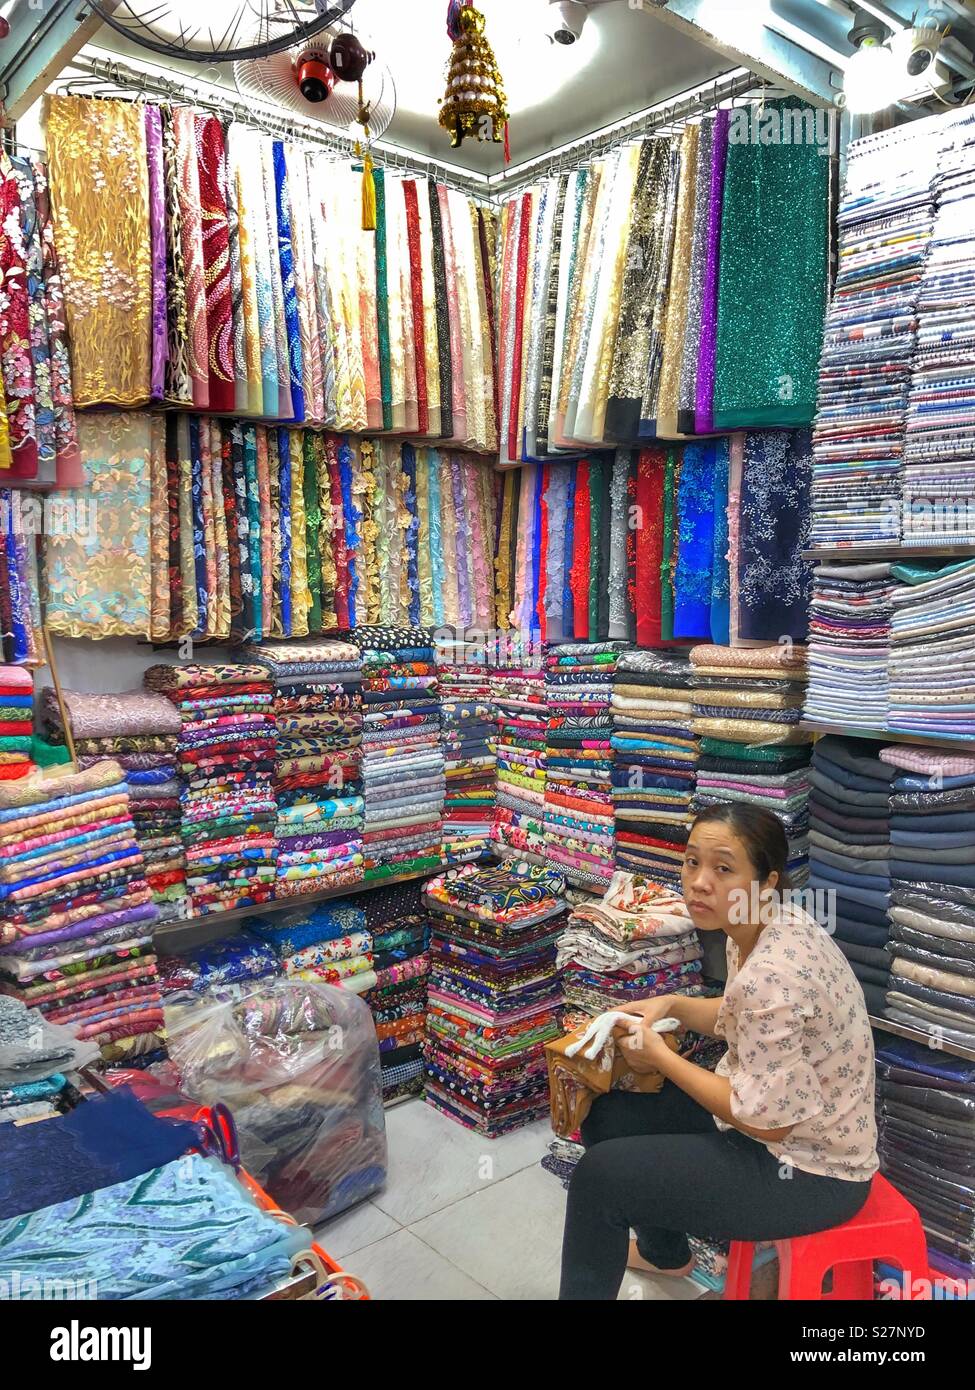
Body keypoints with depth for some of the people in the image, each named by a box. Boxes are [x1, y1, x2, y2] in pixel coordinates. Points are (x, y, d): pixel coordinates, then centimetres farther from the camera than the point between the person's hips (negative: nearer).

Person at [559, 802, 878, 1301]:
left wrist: (659, 1058, -17)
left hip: (808, 1170, -9)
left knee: (598, 1175, -9)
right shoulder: (761, 927, -5)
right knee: (607, 1115, 13)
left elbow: (767, 1122, -26)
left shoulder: (772, 975, -34)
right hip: (771, 1113, 9)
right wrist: (670, 1005, -2)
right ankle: (664, 1252, 38)